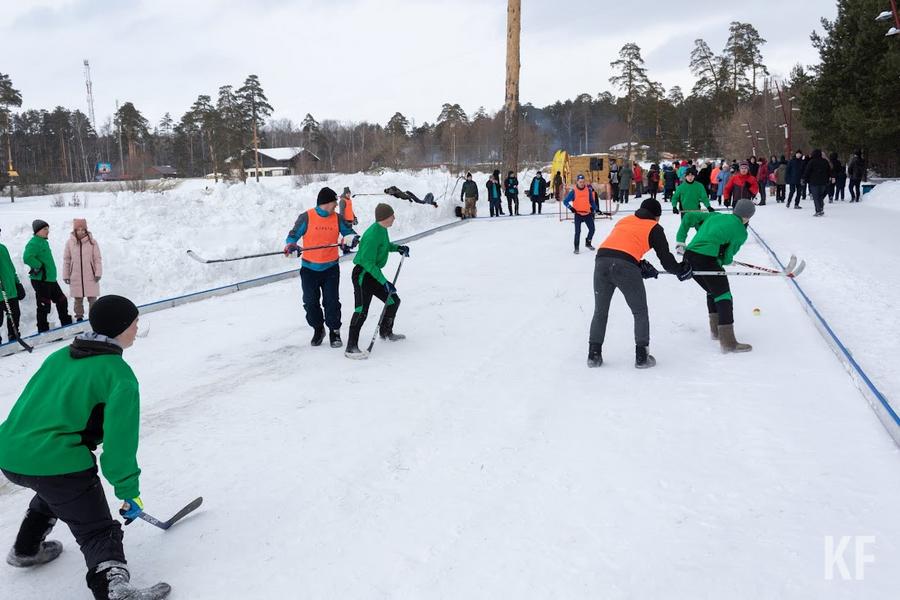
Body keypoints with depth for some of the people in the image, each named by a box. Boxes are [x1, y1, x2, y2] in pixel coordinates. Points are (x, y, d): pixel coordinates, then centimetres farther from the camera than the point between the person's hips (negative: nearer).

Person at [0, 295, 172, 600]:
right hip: (56, 461, -8)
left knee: (53, 491, 38)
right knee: (97, 530, -2)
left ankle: (26, 549, 51)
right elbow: (119, 438, -15)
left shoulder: (59, 357, 13)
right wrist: (129, 489, -11)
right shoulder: (118, 374, -10)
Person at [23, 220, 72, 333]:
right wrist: (39, 267, -19)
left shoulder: (44, 242, 16)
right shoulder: (34, 243, -14)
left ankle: (66, 323, 29)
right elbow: (27, 258, -29)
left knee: (61, 300, 17)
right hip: (40, 280, -10)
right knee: (44, 306, -4)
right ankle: (43, 330, 4)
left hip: (50, 279, 10)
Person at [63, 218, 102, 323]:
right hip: (75, 277, 1)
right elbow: (66, 260, 6)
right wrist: (66, 275, 6)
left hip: (90, 276, -1)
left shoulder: (92, 242, -4)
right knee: (78, 299, 9)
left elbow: (98, 259, 0)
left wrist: (98, 273, -6)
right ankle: (79, 317, 20)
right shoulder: (70, 243, 0)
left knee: (92, 298, 3)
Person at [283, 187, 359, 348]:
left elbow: (350, 232, 6)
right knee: (311, 302, 7)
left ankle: (334, 331, 15)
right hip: (309, 268, -1)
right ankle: (318, 329, 27)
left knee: (332, 301, 0)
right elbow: (293, 235, -3)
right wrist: (291, 245, -24)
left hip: (331, 268, 1)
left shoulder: (337, 218, 1)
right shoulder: (306, 217, -8)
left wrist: (352, 238, -17)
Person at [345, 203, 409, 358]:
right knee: (361, 310, -15)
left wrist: (397, 248, 9)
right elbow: (368, 262, -27)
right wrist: (384, 282, -30)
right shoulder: (373, 234, -25)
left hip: (374, 274, 10)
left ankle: (386, 332, 37)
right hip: (362, 275, -10)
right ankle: (351, 348, -11)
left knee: (393, 301, 16)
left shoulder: (382, 230, 5)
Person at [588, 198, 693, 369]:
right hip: (625, 267, -4)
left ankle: (594, 354, 19)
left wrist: (641, 265, 30)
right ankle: (642, 356, 16)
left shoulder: (624, 220, 30)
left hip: (601, 260, 4)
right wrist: (681, 270, 32)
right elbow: (666, 258, 14)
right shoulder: (654, 228, 16)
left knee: (600, 311, 19)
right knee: (640, 312, 14)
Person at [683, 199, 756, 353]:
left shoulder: (715, 215, 19)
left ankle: (716, 330, 34)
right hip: (707, 260, -8)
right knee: (724, 296, 0)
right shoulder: (741, 232, 2)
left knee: (713, 291, 26)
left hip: (689, 256, 8)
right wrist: (726, 261, 24)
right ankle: (728, 342, -3)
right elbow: (727, 257, 2)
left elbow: (689, 218, 18)